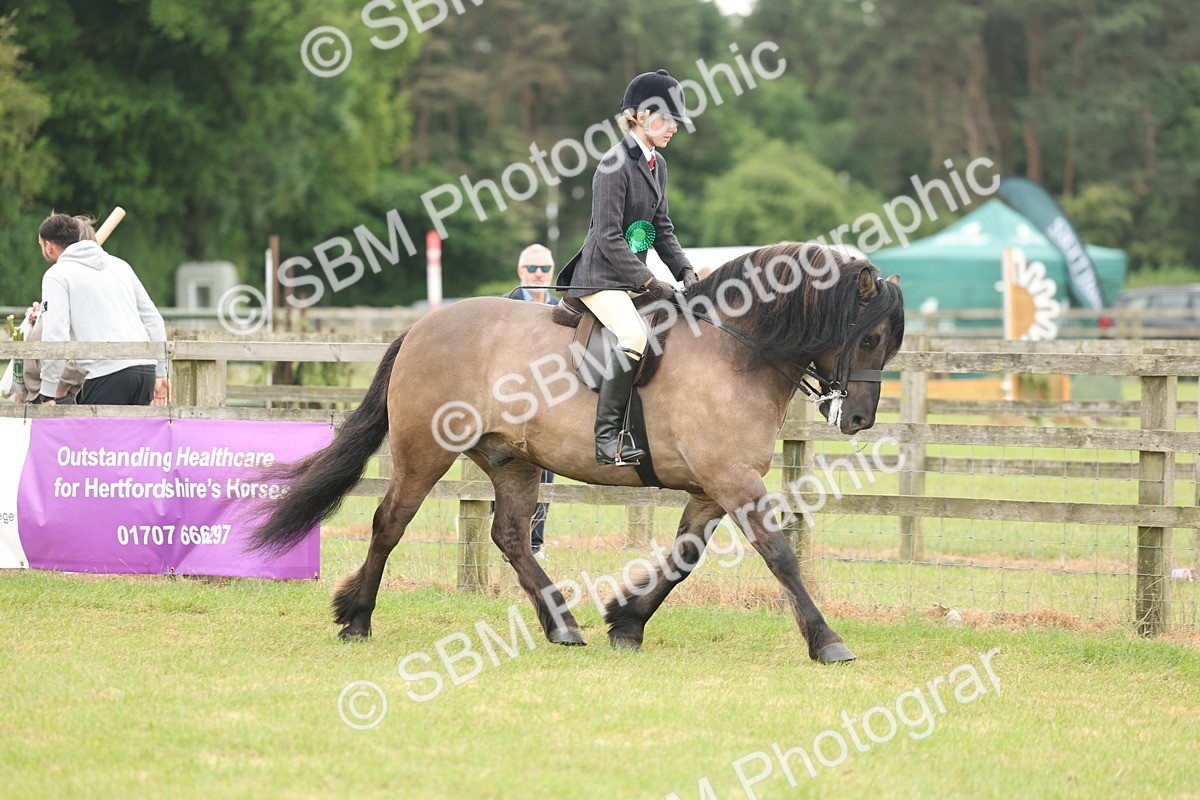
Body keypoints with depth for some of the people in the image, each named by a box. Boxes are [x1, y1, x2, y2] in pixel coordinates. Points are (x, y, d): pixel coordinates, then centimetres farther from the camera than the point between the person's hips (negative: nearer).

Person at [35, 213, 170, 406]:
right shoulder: (118, 265, 22)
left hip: (107, 374, -7)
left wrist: (48, 393, -5)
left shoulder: (57, 275, 2)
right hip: (146, 368, 7)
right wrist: (161, 373, 23)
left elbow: (55, 336, -9)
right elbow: (153, 319, 21)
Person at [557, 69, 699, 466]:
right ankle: (607, 437, -28)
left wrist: (685, 272, 3)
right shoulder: (616, 164, -15)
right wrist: (650, 283, -22)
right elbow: (609, 237, -19)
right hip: (601, 277, -10)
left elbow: (662, 228, 18)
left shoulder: (657, 164, 12)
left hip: (633, 276, 10)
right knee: (634, 337, -33)